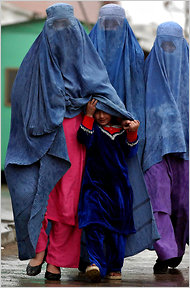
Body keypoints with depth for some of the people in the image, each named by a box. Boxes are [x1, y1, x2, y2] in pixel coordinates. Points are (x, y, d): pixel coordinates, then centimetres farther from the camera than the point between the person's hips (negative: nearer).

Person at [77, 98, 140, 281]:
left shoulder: (121, 130, 9)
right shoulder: (92, 127, 4)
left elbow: (130, 152, 3)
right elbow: (84, 139, -16)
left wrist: (132, 133, -11)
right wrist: (89, 115, -18)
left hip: (117, 186, 2)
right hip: (95, 185, -2)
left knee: (117, 228, 6)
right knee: (94, 225, -16)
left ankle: (115, 267, 16)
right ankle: (96, 262, -19)